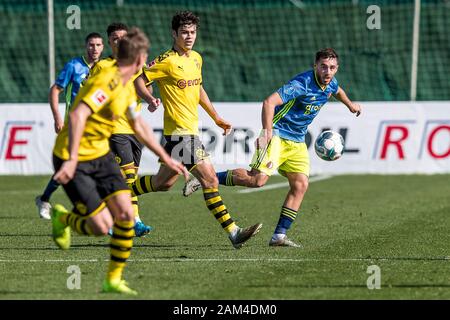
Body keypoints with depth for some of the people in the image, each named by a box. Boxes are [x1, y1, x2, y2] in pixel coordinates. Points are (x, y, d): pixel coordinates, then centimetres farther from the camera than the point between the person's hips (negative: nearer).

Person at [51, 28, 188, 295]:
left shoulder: (127, 85, 9)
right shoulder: (108, 82, -23)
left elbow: (139, 125, 23)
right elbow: (78, 115, -34)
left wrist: (166, 159, 24)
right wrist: (71, 160, -41)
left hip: (101, 155, 9)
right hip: (74, 160, -9)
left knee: (126, 214, -5)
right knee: (102, 226, -13)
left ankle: (114, 280, 10)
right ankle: (62, 218, 18)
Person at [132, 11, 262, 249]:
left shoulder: (196, 59, 14)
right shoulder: (167, 61, -11)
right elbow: (139, 79, -9)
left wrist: (216, 118, 26)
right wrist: (150, 100, -26)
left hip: (190, 130, 9)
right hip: (180, 130, -9)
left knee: (163, 183, 15)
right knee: (209, 179, -12)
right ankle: (232, 232, -10)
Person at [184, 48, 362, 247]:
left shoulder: (330, 83, 4)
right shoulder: (302, 84, -23)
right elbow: (269, 102, -30)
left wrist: (349, 104, 49)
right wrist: (267, 132, -36)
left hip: (297, 142, 8)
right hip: (278, 135, -8)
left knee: (300, 185, -5)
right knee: (258, 179, -21)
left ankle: (279, 235, -1)